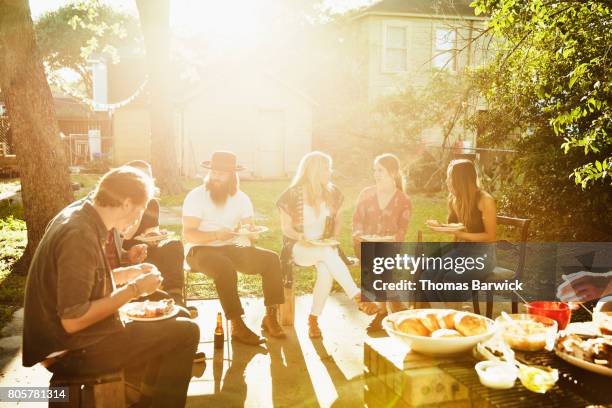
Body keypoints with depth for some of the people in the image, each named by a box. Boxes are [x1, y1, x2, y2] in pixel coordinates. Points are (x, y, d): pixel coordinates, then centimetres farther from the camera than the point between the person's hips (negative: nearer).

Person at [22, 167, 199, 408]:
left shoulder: (78, 216, 3)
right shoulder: (79, 235, -26)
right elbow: (73, 321, -29)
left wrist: (132, 273, 5)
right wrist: (134, 289, -21)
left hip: (70, 338, 10)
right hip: (73, 350, -10)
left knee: (166, 324, 21)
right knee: (185, 333, -10)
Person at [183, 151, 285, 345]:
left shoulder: (241, 198, 7)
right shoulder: (196, 196, -8)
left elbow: (249, 227, 7)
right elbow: (188, 234, -15)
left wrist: (250, 231, -18)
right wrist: (216, 235, -30)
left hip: (231, 248, 5)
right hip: (201, 250, -4)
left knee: (270, 258, -17)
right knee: (225, 268, -38)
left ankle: (271, 316, -12)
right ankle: (237, 326, -29)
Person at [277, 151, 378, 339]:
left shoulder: (333, 193, 5)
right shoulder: (293, 194, -7)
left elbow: (337, 221, 16)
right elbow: (286, 228, -2)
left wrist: (334, 237, -4)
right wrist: (301, 238, -21)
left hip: (325, 247, 3)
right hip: (299, 246, -3)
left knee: (326, 271, -32)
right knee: (327, 253, -36)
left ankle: (313, 319, -20)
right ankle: (358, 298, -37)